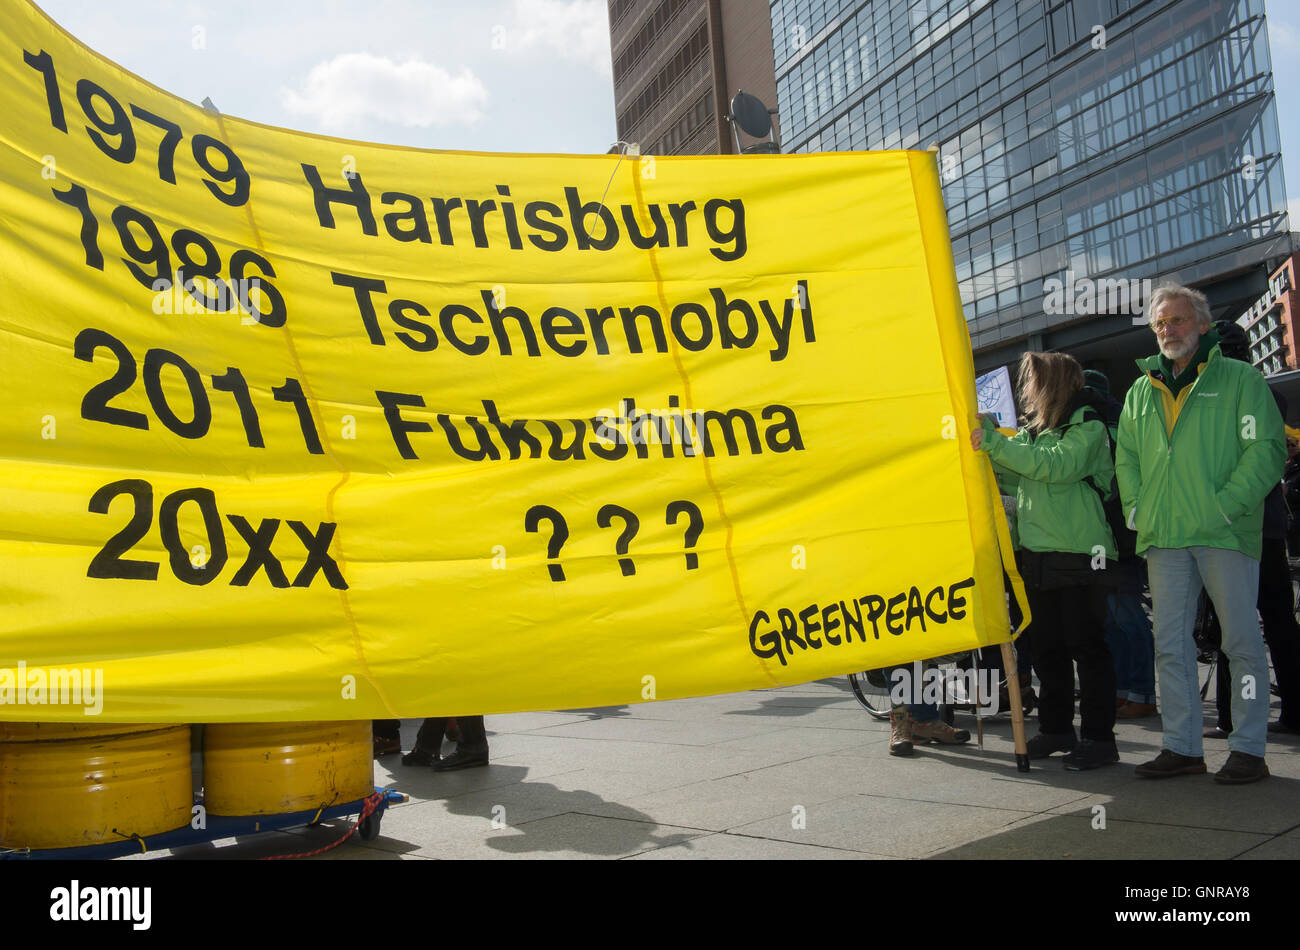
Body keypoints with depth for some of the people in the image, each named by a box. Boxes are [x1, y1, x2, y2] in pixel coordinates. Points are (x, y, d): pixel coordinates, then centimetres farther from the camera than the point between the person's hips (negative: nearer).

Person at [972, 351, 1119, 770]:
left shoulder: (1087, 426, -6)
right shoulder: (1033, 429, 18)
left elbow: (1054, 465, -22)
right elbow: (1016, 473, 15)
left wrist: (993, 442, -23)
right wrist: (987, 440, 5)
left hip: (1078, 553, -8)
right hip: (1037, 553, 8)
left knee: (1086, 647, -4)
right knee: (1045, 647, 12)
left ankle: (1099, 737, 3)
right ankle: (1056, 728, 23)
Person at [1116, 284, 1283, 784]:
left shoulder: (1240, 379, 4)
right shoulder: (1141, 392, 18)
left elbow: (1265, 449, -5)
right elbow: (1126, 457, 20)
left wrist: (1226, 505, -14)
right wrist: (1137, 508, 5)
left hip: (1225, 535, -5)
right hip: (1163, 537, 5)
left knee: (1242, 641, -1)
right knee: (1171, 645, 6)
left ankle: (1248, 748, 8)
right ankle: (1182, 746, 14)